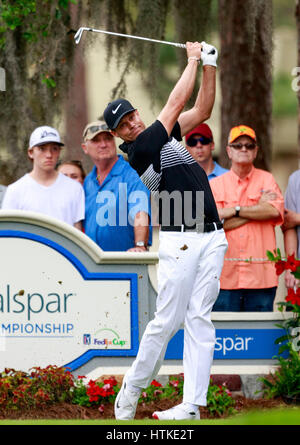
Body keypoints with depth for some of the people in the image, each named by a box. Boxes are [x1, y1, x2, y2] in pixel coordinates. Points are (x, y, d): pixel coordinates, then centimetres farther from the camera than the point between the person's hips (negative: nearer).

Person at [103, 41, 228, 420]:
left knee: (199, 319, 0)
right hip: (180, 241, -7)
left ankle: (192, 406, -3)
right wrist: (192, 60, 3)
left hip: (211, 238, 7)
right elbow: (176, 103, -7)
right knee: (167, 320, -7)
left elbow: (201, 111, 20)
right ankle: (132, 388, 12)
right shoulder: (138, 150, -8)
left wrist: (209, 67, 8)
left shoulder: (163, 134, 17)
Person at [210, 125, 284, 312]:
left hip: (261, 275, 0)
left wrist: (234, 211, -7)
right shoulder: (215, 185, 9)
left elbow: (274, 211, -7)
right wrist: (258, 209, -4)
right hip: (226, 276, 0)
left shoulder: (267, 180, 11)